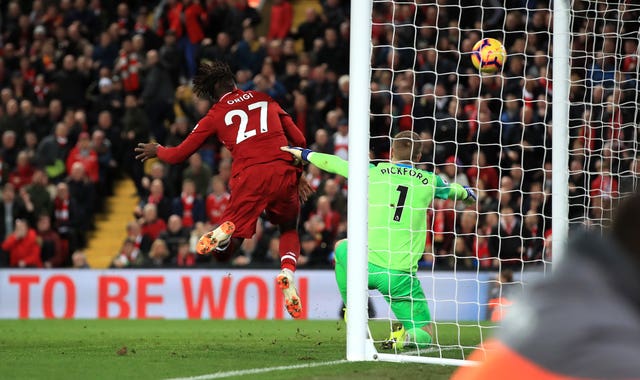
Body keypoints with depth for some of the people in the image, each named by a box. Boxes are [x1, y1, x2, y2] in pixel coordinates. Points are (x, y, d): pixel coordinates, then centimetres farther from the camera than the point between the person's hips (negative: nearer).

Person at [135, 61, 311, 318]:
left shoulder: (217, 114, 17)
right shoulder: (265, 100, 23)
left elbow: (180, 154, 21)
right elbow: (299, 140, 22)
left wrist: (157, 151, 41)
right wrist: (297, 175, 35)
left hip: (249, 175, -2)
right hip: (283, 172, 2)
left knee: (225, 249, 5)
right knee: (289, 230, 26)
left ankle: (226, 230, -32)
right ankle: (288, 272, -4)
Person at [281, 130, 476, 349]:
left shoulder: (375, 172, 6)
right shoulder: (429, 182, 9)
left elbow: (335, 164, 22)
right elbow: (451, 191, 33)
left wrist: (305, 154, 42)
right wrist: (467, 193, 58)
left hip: (367, 264, 0)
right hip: (401, 275, 0)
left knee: (342, 248, 36)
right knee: (424, 333, 14)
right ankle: (406, 336, -20)